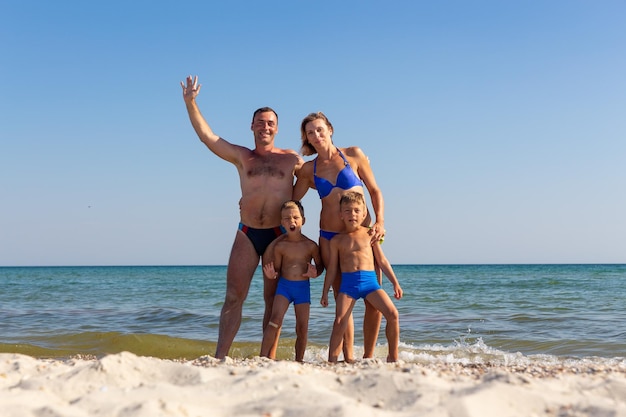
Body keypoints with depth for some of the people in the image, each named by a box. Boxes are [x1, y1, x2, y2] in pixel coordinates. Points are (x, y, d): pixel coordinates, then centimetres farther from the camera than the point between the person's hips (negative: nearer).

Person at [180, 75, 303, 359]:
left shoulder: (291, 158, 9)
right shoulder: (242, 157, 10)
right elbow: (206, 136, 5)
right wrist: (190, 102, -1)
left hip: (280, 235, -1)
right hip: (247, 234, 1)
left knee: (273, 299, 4)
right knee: (233, 296, -4)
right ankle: (220, 356, -3)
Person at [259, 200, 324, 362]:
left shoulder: (310, 245, -4)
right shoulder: (280, 245, -3)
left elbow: (320, 264, 9)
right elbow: (277, 268, 4)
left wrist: (315, 272, -13)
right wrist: (271, 275, -18)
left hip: (303, 287, 1)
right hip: (284, 285, -1)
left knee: (302, 327, 3)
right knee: (276, 320, -16)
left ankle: (299, 360, 16)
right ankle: (265, 357, -14)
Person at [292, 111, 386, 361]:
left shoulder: (353, 154, 3)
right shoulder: (308, 169, 7)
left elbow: (375, 191, 5)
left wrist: (380, 222, -8)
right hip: (330, 238, 1)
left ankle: (368, 356, 9)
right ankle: (348, 358, 10)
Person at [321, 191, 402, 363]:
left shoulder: (369, 234, 9)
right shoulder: (337, 240, 9)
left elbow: (382, 261, 12)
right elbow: (332, 268, 13)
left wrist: (395, 283, 9)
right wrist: (325, 292, 11)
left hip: (369, 280, 0)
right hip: (347, 283, 0)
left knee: (393, 313, -13)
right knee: (339, 322, -12)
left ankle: (393, 356, 2)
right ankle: (331, 361, -4)